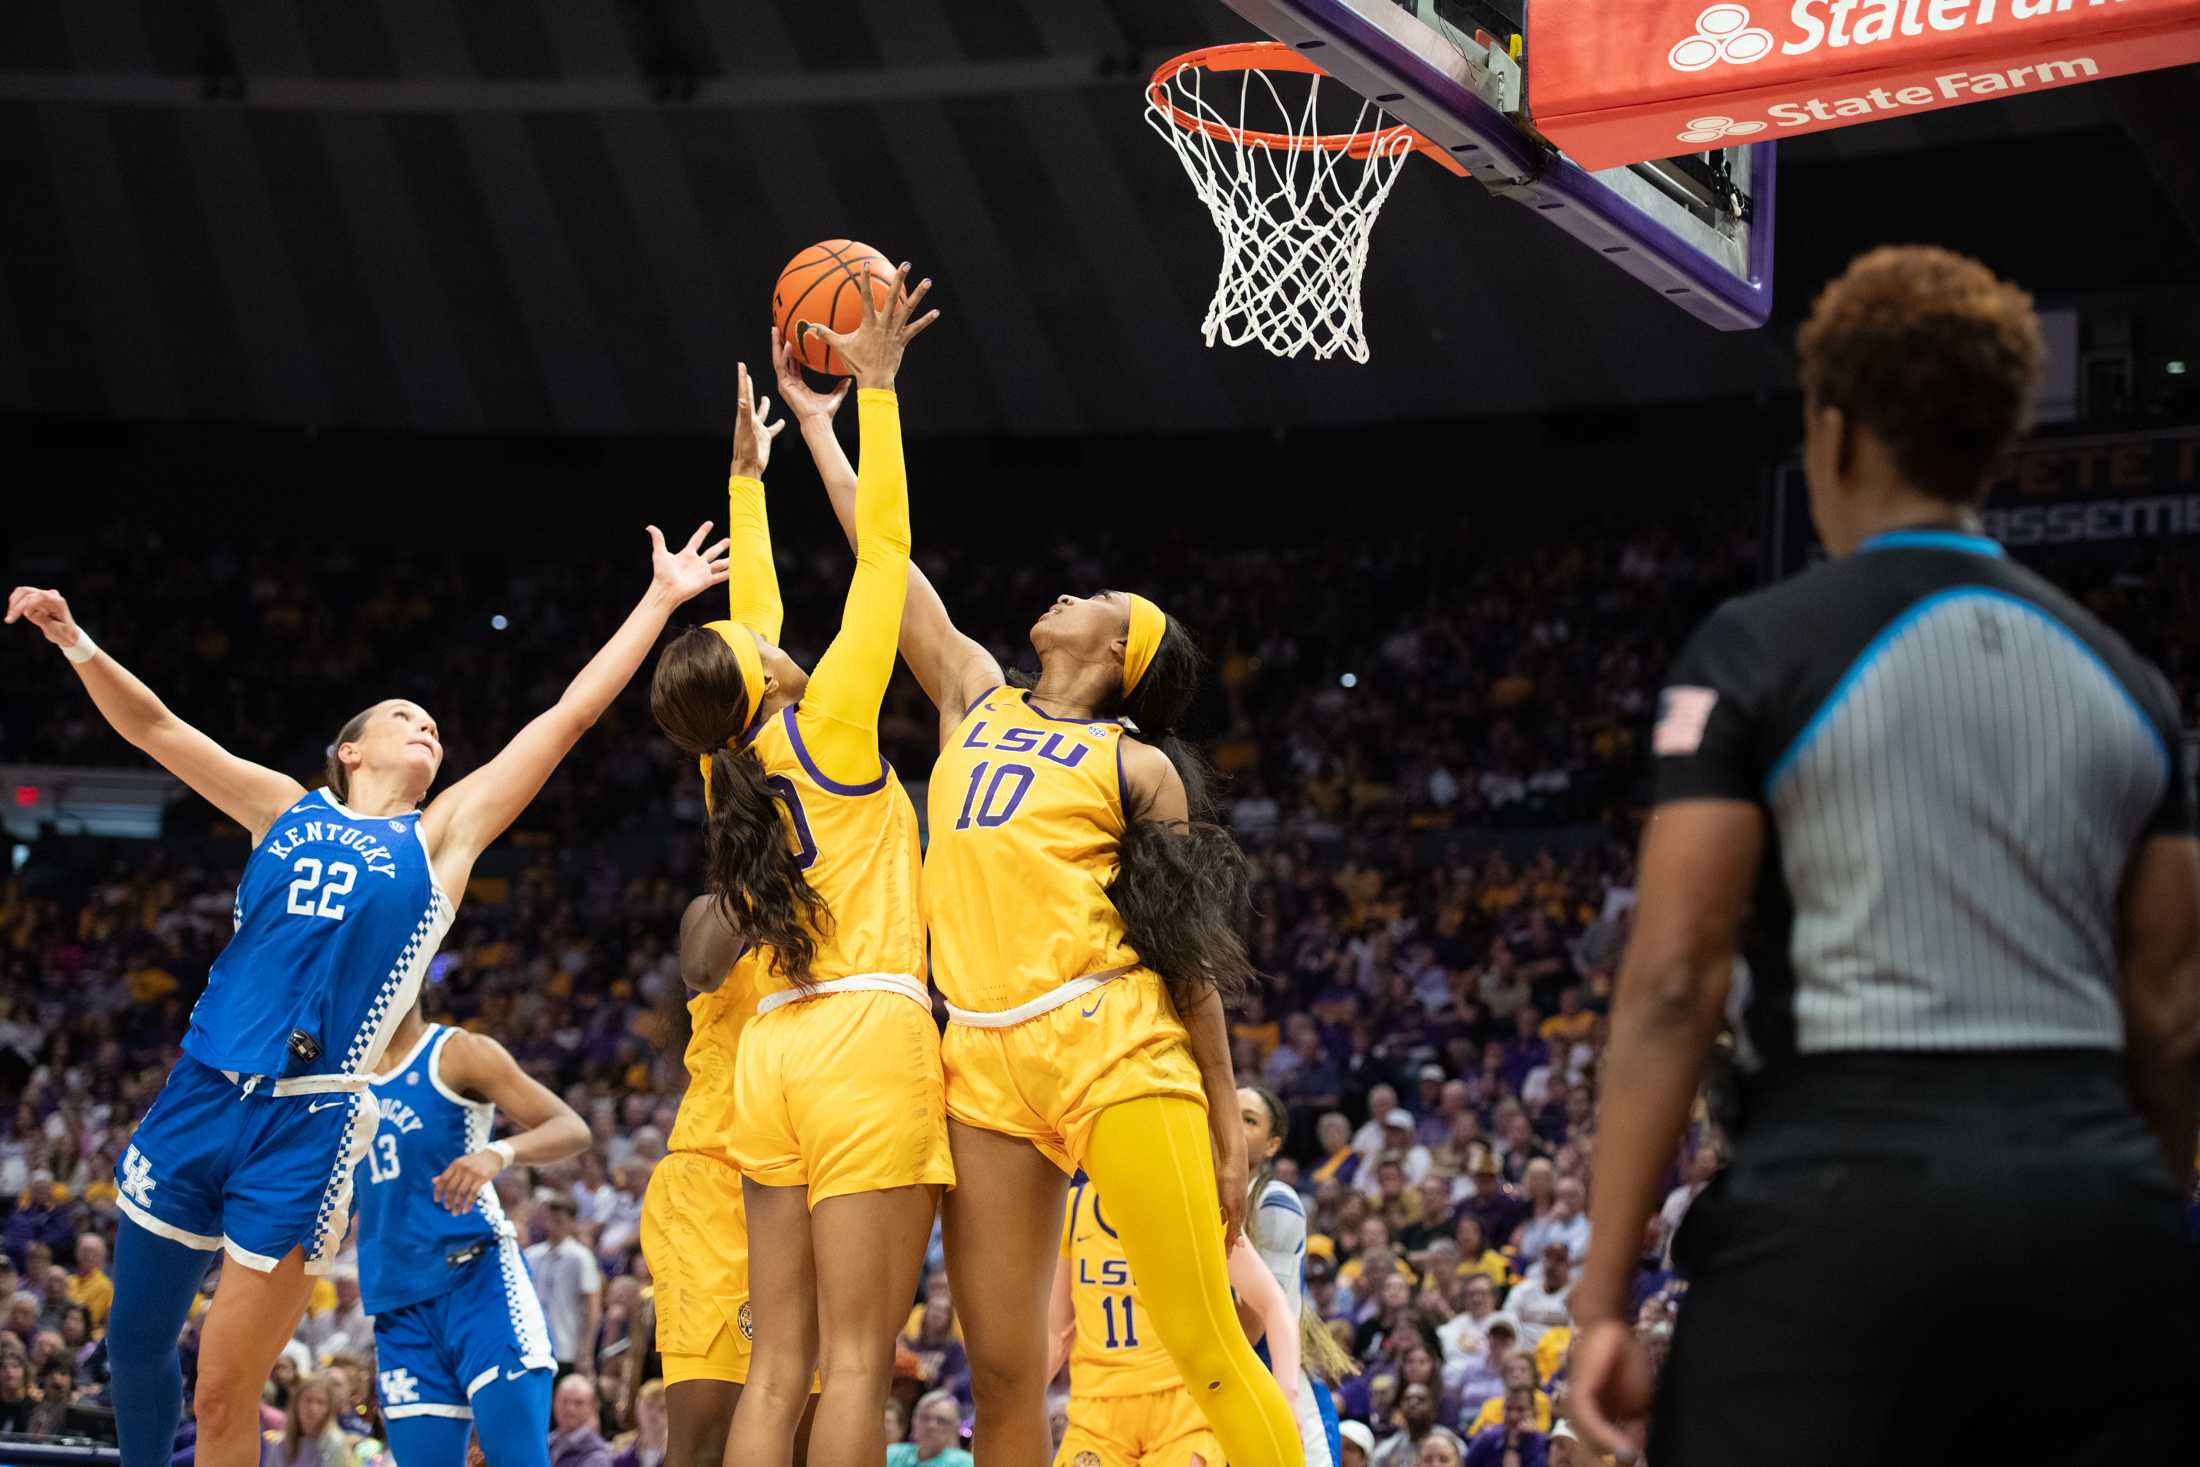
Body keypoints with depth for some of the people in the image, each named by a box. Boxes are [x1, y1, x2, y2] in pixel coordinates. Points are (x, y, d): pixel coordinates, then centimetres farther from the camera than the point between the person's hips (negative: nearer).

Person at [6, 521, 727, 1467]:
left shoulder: (442, 836, 12)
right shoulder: (287, 811, 16)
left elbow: (570, 716, 12)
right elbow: (153, 727, 12)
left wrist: (660, 601, 12)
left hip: (308, 1123, -2)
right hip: (200, 1096, 2)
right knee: (134, 1348, 6)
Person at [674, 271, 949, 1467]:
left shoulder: (728, 767, 12)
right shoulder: (825, 728, -3)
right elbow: (881, 551, 1)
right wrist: (876, 387, 7)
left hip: (773, 1054, 7)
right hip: (868, 1036, -7)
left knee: (780, 1361, 4)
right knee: (856, 1358, -9)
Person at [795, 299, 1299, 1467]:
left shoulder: (1135, 765, 7)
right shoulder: (975, 698, 20)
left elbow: (1192, 953, 6)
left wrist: (1226, 1129, 2)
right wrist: (810, 412, 25)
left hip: (1115, 1049, -5)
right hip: (985, 1061, 5)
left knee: (1206, 1348, -10)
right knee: (1001, 1371, 0)